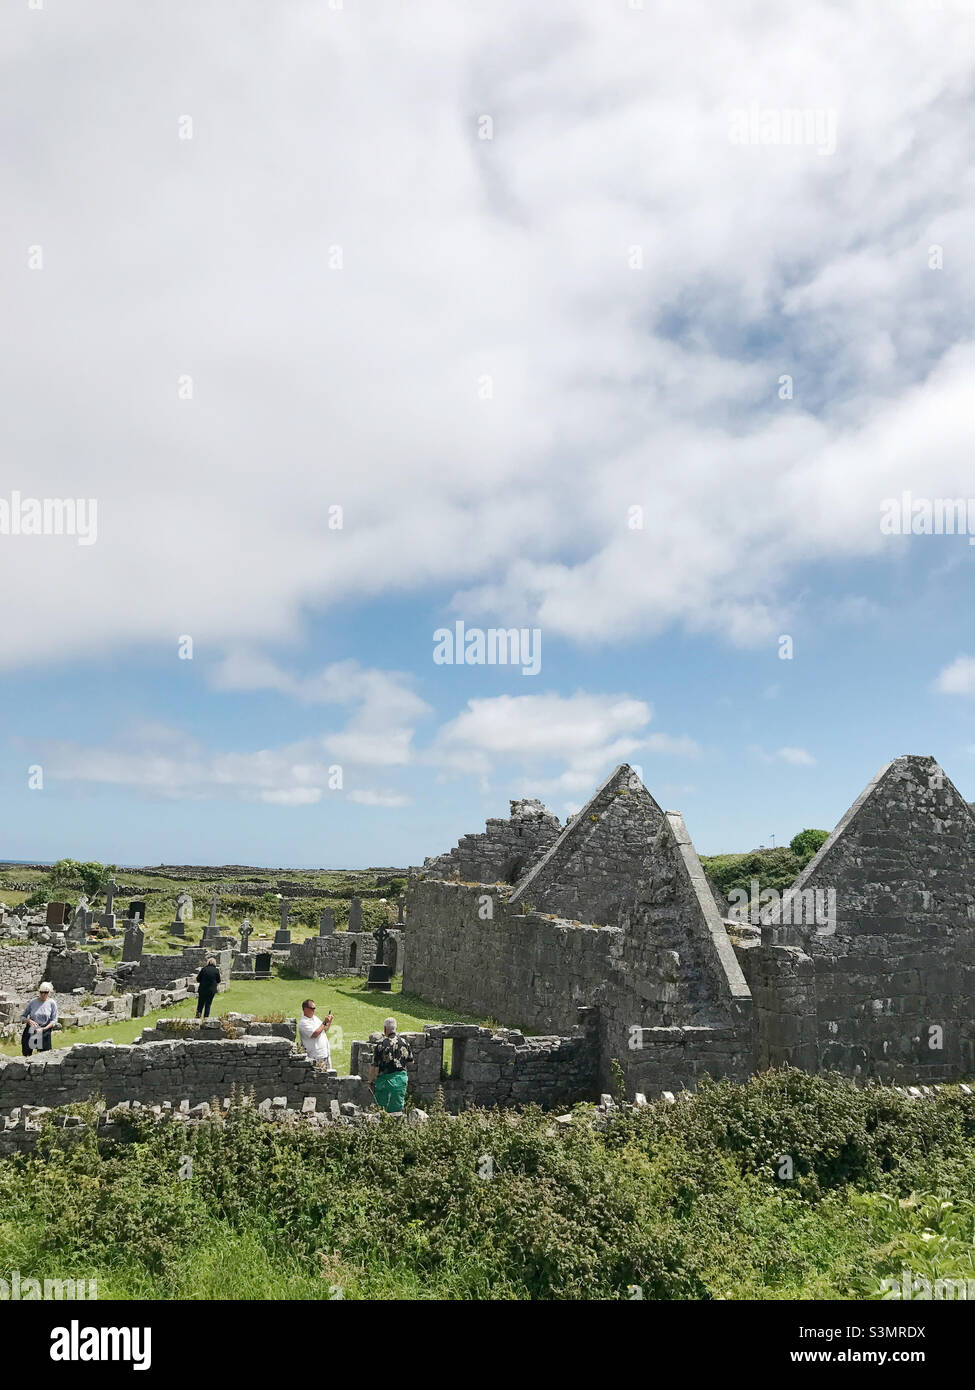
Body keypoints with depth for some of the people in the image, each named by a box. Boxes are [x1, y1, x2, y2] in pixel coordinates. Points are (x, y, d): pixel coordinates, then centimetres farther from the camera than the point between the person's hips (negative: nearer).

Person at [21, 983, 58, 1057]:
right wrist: (29, 1021, -15)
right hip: (30, 1031, 1)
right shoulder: (33, 1002, 0)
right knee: (26, 1055, 2)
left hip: (44, 1031, -1)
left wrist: (44, 1029, -16)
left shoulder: (51, 1003, -4)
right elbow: (22, 1016, 6)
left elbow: (54, 1020, -2)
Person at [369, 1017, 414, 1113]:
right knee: (397, 1107, 12)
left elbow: (374, 1066, -13)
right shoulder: (404, 1042, -1)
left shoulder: (382, 1044, -15)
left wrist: (371, 1081, 0)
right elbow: (411, 1060, 12)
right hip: (401, 1077, 4)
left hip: (386, 1079, -4)